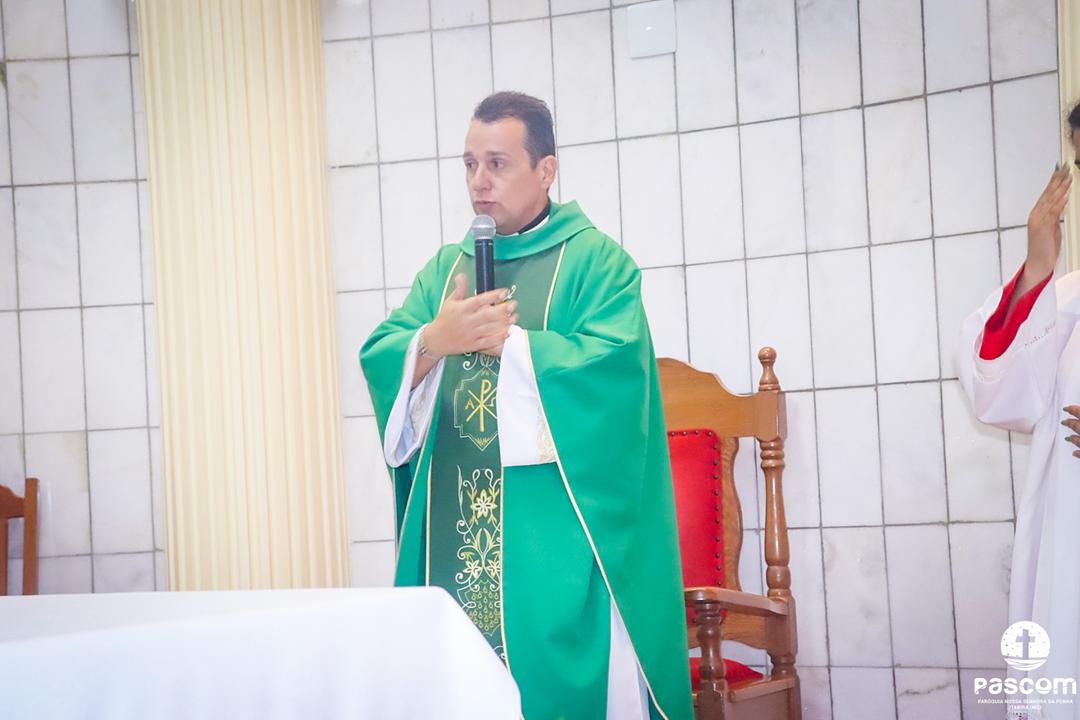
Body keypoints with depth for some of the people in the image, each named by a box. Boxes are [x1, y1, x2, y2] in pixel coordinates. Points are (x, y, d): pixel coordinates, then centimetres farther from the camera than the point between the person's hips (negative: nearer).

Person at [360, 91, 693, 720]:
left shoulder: (595, 260, 0)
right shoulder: (446, 268, 17)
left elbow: (612, 364, -15)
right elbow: (378, 357, 6)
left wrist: (503, 341, -11)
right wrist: (435, 342, -14)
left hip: (554, 529, -4)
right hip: (457, 528, 5)